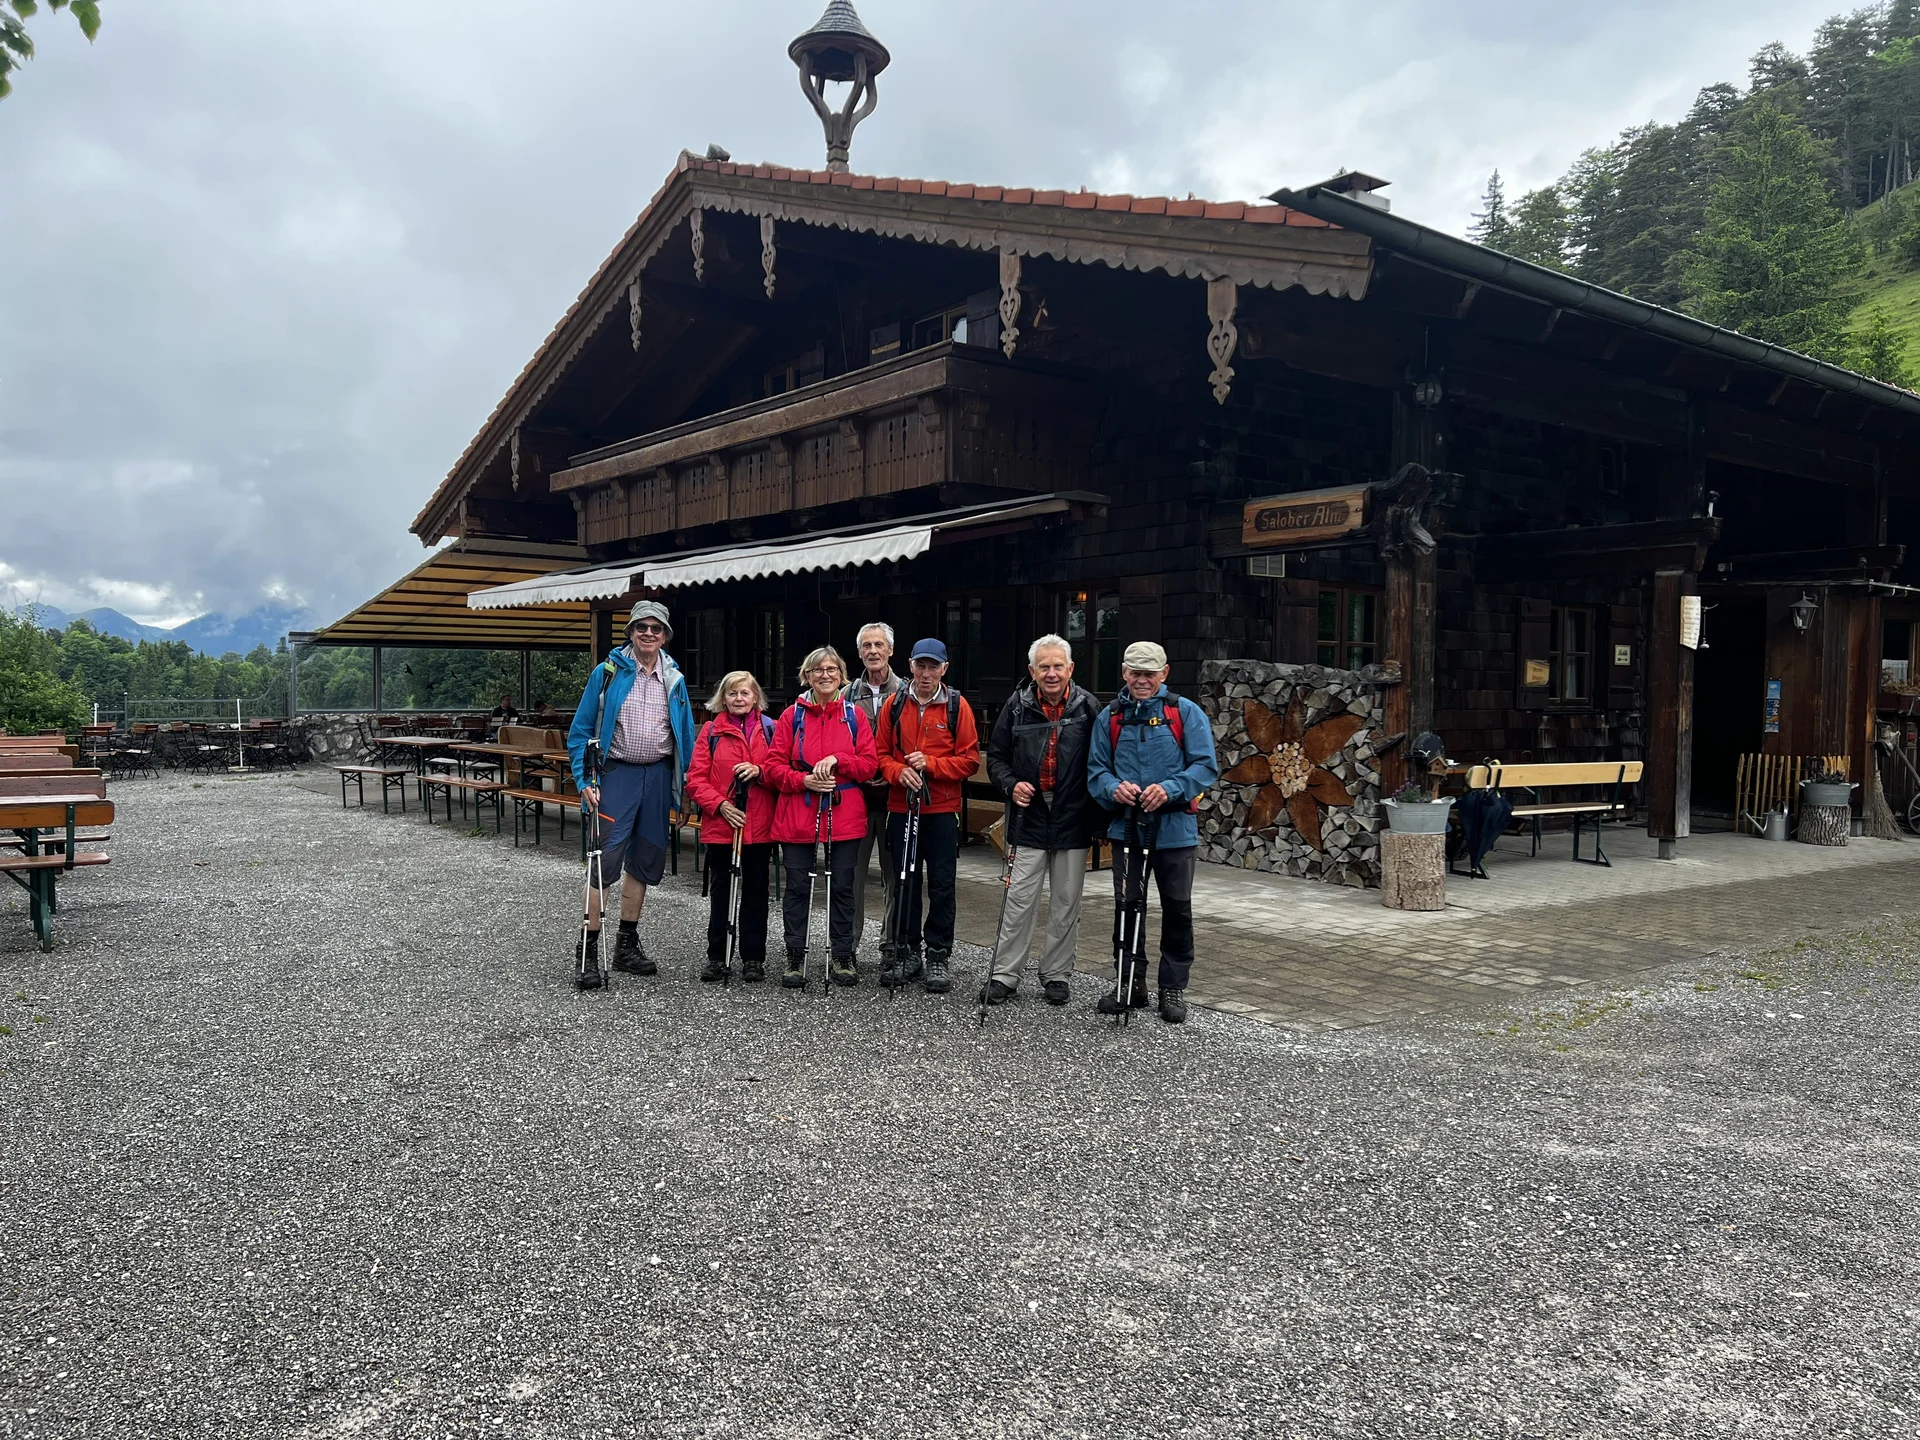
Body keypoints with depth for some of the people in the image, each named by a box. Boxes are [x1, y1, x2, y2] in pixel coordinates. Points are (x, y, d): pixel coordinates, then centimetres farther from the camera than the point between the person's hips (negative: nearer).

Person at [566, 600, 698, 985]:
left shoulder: (675, 680, 9)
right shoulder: (607, 673, -2)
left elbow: (685, 736, 13)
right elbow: (580, 731, -1)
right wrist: (585, 780, -11)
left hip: (659, 776, 4)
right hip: (617, 773, -4)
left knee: (644, 862, 11)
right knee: (605, 860, -10)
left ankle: (627, 946, 22)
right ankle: (588, 949, -3)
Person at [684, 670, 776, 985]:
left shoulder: (770, 729, 5)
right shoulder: (711, 731, 4)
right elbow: (695, 779, 0)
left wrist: (760, 771, -16)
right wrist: (719, 805, -13)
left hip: (759, 826, 0)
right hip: (721, 825, 0)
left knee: (755, 893, 7)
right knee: (720, 893, 8)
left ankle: (754, 959, 16)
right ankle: (717, 958, 17)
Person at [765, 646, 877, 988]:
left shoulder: (854, 715, 6)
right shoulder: (792, 715, 4)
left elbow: (868, 764, 2)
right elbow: (774, 765, 1)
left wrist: (836, 760, -14)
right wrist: (804, 781, -15)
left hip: (844, 815, 1)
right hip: (797, 815, 0)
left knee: (842, 886, 6)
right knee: (798, 887, 4)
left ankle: (842, 956, 18)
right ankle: (796, 957, 15)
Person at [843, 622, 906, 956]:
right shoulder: (848, 695, 10)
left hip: (895, 794, -1)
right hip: (855, 794, 1)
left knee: (895, 873, 4)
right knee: (851, 870, 2)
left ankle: (892, 946, 14)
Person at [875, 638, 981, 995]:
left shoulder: (957, 706, -1)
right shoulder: (894, 705, 5)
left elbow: (970, 760, -3)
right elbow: (882, 754, 7)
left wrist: (930, 764, -14)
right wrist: (900, 772, -13)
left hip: (942, 809, -2)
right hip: (901, 808, 2)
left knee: (941, 884, 3)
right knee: (904, 881, 9)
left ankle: (940, 956, 12)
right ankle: (906, 951, 20)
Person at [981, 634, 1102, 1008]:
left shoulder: (1087, 707, -2)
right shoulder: (1017, 707, 1)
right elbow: (996, 756, 9)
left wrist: (1098, 816, -4)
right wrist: (1011, 785, -10)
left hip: (1073, 823, 0)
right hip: (1029, 819, 0)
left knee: (1066, 904, 9)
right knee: (1019, 901, 2)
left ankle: (1056, 974, 21)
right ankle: (1004, 974, 10)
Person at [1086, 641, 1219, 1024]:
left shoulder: (1186, 713, -2)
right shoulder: (1109, 717, 7)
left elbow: (1205, 766, -8)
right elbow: (1096, 769, 6)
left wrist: (1169, 790, -23)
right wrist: (1114, 788, -16)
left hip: (1175, 830, -3)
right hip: (1125, 828, 3)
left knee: (1177, 909, 6)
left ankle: (1173, 988, 19)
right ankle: (1130, 983, 25)